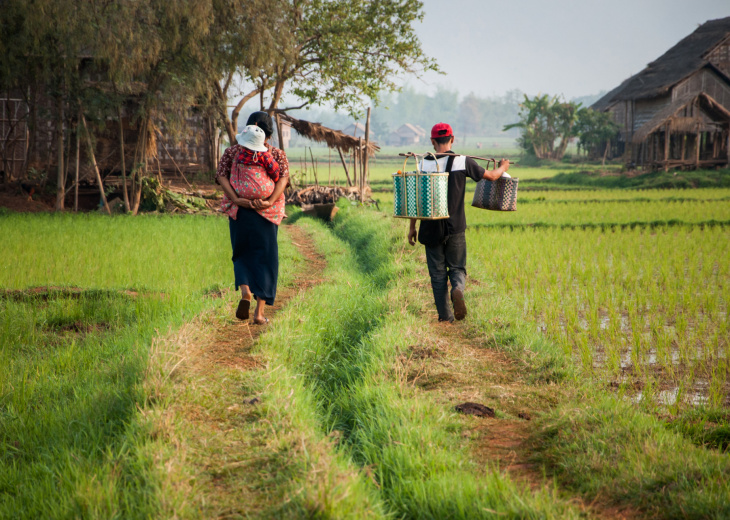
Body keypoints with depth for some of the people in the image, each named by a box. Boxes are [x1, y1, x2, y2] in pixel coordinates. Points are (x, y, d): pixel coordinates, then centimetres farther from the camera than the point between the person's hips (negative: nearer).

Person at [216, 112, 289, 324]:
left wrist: (236, 200, -12)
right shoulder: (278, 154, 8)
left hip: (240, 211, 0)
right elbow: (284, 177, -8)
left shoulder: (232, 151, 9)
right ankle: (260, 312, 0)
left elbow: (221, 175, -4)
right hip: (268, 212, 0)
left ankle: (245, 291, -12)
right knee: (265, 258, 6)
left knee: (242, 255, 16)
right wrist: (270, 202, -17)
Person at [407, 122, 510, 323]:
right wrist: (502, 167, 31)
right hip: (455, 227, 0)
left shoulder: (424, 164, -3)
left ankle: (445, 316, 6)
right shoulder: (463, 162, -4)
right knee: (457, 267, 11)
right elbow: (491, 176, 8)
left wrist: (412, 227, 6)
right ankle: (457, 289, -22)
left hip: (431, 228, 0)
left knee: (438, 273, 8)